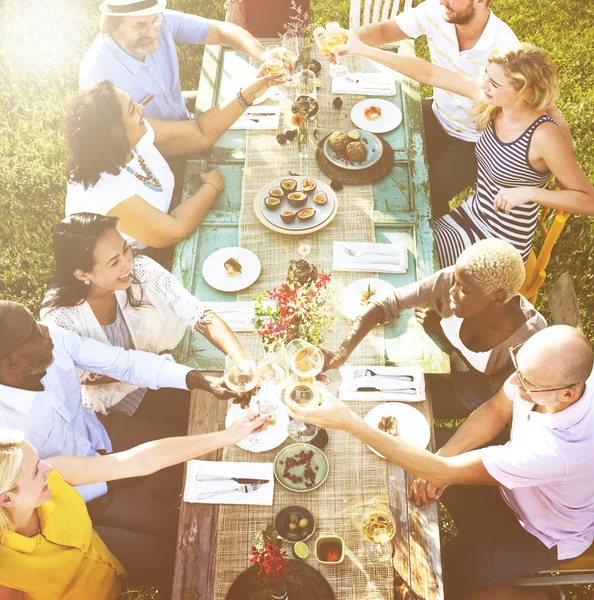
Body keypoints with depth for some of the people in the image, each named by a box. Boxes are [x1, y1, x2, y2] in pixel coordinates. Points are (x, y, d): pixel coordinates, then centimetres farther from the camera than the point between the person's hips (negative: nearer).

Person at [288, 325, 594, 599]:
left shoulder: (559, 451, -45)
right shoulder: (539, 370, -28)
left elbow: (444, 472, -41)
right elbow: (495, 411, -9)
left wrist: (350, 423, -44)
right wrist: (441, 457, -23)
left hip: (547, 535, -6)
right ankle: (475, 542, 28)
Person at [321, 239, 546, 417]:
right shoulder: (448, 281, -33)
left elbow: (496, 388, -22)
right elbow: (387, 302, -30)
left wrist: (441, 330, -26)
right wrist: (341, 354, -42)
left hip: (480, 389, -3)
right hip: (445, 355, 3)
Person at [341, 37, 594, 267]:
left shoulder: (544, 137, -27)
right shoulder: (493, 100, -11)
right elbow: (429, 73, -10)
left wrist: (529, 192, -31)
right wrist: (363, 50, -8)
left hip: (501, 246, -6)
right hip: (473, 213, 6)